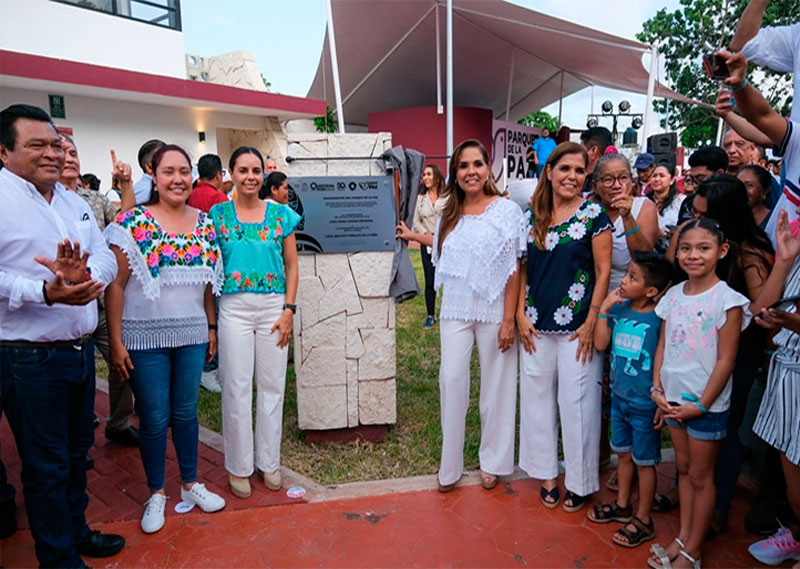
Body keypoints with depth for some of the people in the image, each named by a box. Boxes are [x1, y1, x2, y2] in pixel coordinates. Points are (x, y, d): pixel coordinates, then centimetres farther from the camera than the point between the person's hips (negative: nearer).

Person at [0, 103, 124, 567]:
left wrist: (85, 274, -17)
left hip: (81, 350, 7)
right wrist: (45, 292, -31)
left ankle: (76, 530, 41)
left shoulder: (74, 202, 12)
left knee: (78, 451, 21)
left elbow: (106, 257, 4)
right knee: (46, 465, 7)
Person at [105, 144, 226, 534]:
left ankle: (190, 484, 33)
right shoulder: (133, 222, -8)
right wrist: (116, 342, -10)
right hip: (145, 338, -3)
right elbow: (115, 285, -8)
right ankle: (156, 493, 29)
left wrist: (212, 328, 11)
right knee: (154, 419, 8)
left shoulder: (204, 223, 4)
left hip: (192, 335, 3)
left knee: (186, 411, 15)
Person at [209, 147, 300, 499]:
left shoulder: (280, 214, 4)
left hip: (274, 305, 1)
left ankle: (269, 462, 25)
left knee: (272, 385, 9)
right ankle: (239, 466, 22)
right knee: (236, 388, 5)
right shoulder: (218, 214, 3)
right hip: (234, 307, -1)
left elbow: (292, 265, 5)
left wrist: (288, 310, -4)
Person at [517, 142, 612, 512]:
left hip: (576, 326, -4)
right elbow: (522, 267, 9)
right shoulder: (532, 215, 6)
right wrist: (520, 313, 1)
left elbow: (603, 271, -6)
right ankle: (546, 474, 31)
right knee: (537, 397, 12)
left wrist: (592, 322, -11)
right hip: (536, 326, 4)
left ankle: (579, 481, 25)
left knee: (577, 402, 4)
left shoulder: (594, 214, -5)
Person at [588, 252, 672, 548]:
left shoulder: (659, 318, -19)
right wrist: (603, 309, -10)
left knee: (644, 461, 11)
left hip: (644, 404, -6)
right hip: (619, 396, 6)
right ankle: (622, 505, 41)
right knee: (624, 454, 22)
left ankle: (643, 520, 28)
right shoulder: (618, 308, -2)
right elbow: (600, 344, -3)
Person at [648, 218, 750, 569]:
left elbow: (725, 361, -14)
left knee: (701, 475, 8)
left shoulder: (727, 300, -13)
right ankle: (683, 537, 32)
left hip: (706, 404, -5)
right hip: (673, 398, 5)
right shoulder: (673, 295, 3)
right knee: (683, 468, 17)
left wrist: (701, 405, -14)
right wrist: (657, 388, -1)